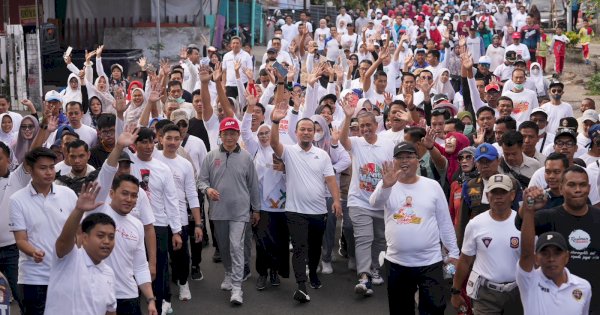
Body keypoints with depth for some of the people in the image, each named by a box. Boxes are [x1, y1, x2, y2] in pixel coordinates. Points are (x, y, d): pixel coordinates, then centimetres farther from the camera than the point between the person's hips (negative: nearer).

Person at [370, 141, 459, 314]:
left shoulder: (433, 186, 1)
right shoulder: (386, 185, -1)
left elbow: (445, 222, 6)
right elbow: (375, 203, -22)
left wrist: (454, 252, 4)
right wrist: (386, 185, -42)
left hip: (429, 261, -1)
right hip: (396, 261, 1)